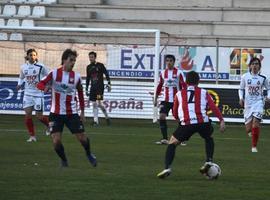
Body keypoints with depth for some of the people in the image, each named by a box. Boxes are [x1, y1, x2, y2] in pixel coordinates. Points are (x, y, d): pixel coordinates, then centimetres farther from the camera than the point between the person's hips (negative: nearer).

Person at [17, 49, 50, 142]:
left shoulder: (40, 67, -9)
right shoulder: (23, 67, 2)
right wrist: (20, 84, 4)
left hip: (38, 94, -3)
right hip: (28, 94, 3)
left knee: (39, 116, -1)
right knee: (27, 114, -7)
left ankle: (48, 125, 32)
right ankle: (32, 136, 3)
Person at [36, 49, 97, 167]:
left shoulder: (76, 77, 0)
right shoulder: (54, 74, -6)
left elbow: (80, 93, 13)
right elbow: (40, 84, -7)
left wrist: (82, 111, 13)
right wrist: (45, 87, -31)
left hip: (72, 113, 1)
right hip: (56, 113, -1)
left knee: (82, 137, 0)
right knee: (56, 141, -10)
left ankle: (89, 154, 32)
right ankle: (64, 161, 17)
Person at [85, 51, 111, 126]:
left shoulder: (100, 65, -3)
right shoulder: (88, 67, 12)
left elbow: (106, 74, -4)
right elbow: (88, 78, 18)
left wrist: (108, 84, -14)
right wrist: (86, 89, 16)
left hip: (100, 87, -5)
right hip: (93, 87, 5)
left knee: (99, 103, -16)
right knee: (94, 104, 2)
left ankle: (106, 117, 2)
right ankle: (95, 120, 4)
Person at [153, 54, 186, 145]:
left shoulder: (179, 73, -5)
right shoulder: (163, 73, 7)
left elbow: (183, 86, -6)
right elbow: (159, 86, 15)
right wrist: (155, 98, 13)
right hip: (165, 99, 3)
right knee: (162, 116, -8)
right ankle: (165, 139, -2)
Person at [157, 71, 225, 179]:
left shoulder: (179, 94, 23)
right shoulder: (203, 93, 20)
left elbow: (175, 114, 27)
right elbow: (213, 107, 6)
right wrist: (221, 120, 1)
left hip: (186, 124, -1)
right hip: (203, 123, 1)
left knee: (172, 143, 14)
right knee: (209, 138, 33)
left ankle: (167, 168, -4)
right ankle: (209, 161, 17)